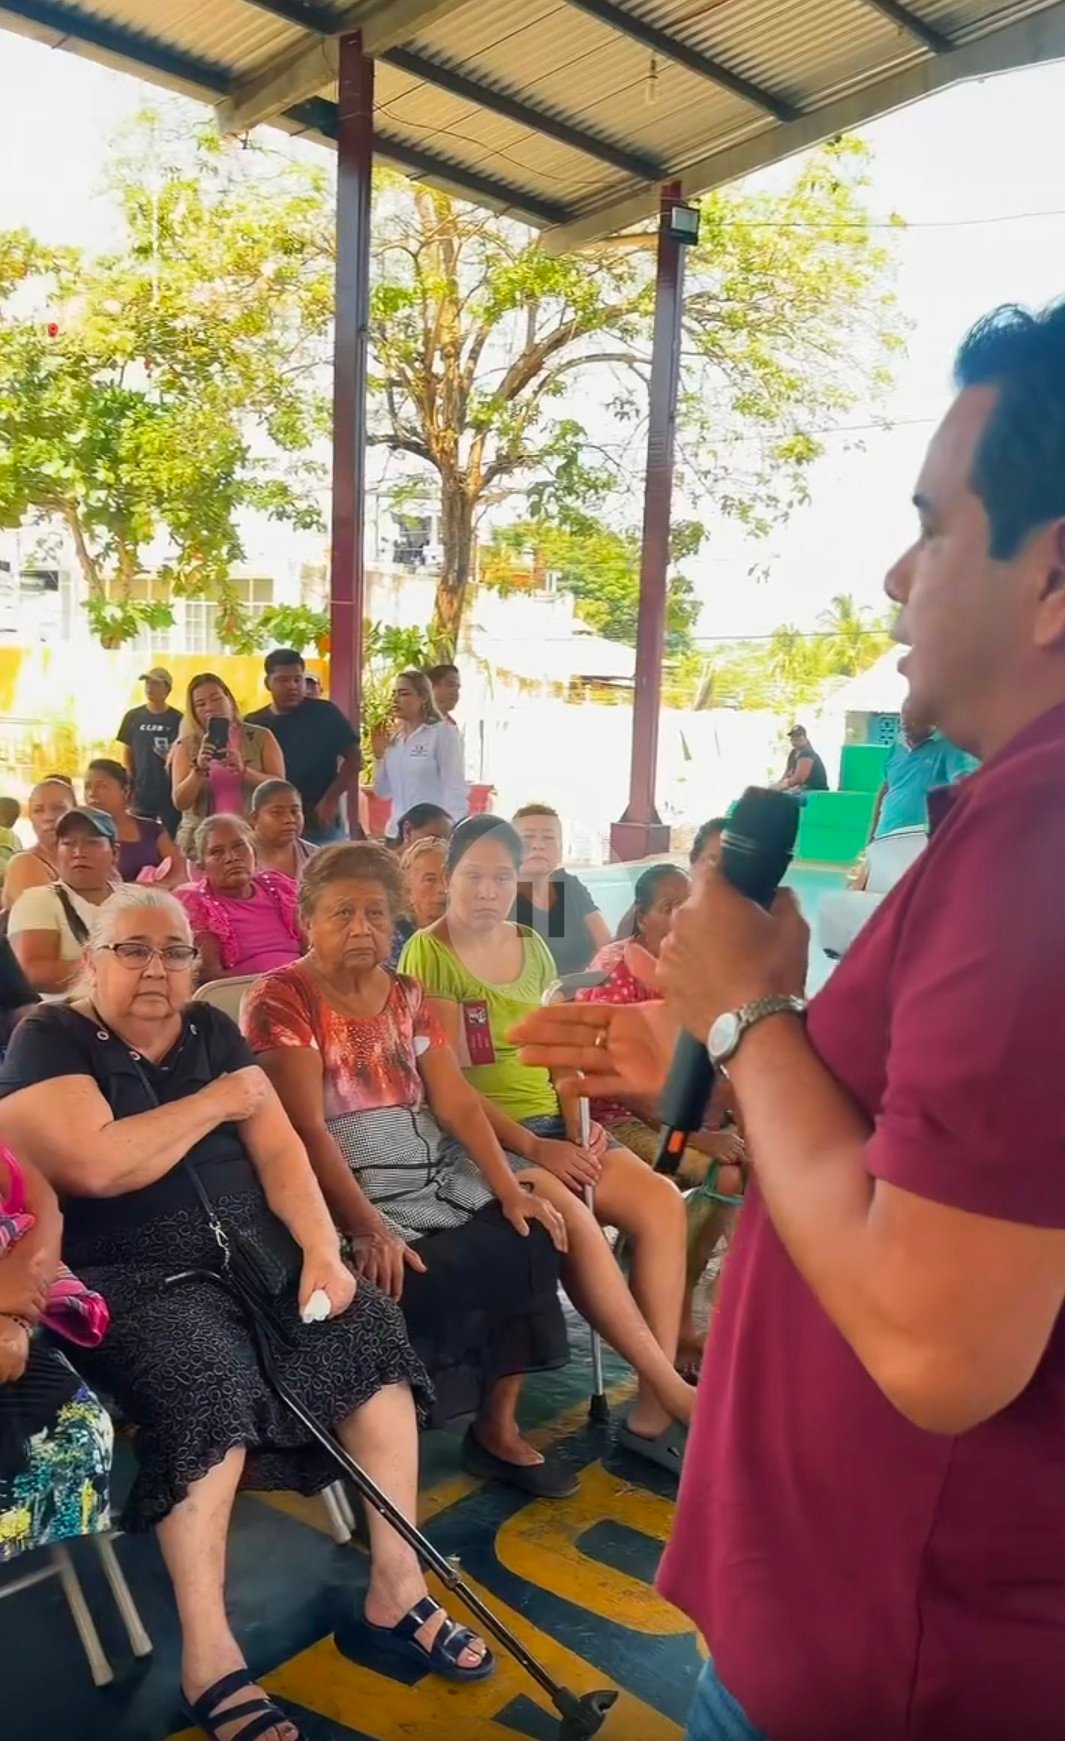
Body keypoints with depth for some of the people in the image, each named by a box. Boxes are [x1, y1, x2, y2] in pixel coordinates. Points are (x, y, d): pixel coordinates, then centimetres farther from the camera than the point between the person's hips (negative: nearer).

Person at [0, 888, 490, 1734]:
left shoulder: (212, 1029, 11)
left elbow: (278, 1148, 3)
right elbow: (96, 1166, -22)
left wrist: (323, 1249, -12)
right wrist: (216, 1101, -10)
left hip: (256, 1251, 5)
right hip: (133, 1281, -5)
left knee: (373, 1328, -14)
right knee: (207, 1381, -32)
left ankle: (398, 1596, -4)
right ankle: (209, 1661, -19)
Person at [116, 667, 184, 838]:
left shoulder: (177, 719, -1)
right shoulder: (133, 717, 6)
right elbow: (127, 752, 11)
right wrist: (131, 783, 2)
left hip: (171, 790, -2)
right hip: (142, 791, 2)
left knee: (172, 839, -1)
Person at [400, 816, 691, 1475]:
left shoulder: (532, 947, 15)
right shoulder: (428, 955, -5)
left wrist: (579, 1126, -3)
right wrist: (533, 1149, -18)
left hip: (553, 1125, 6)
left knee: (663, 1202, -17)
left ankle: (653, 1409, -12)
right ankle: (675, 1396, -12)